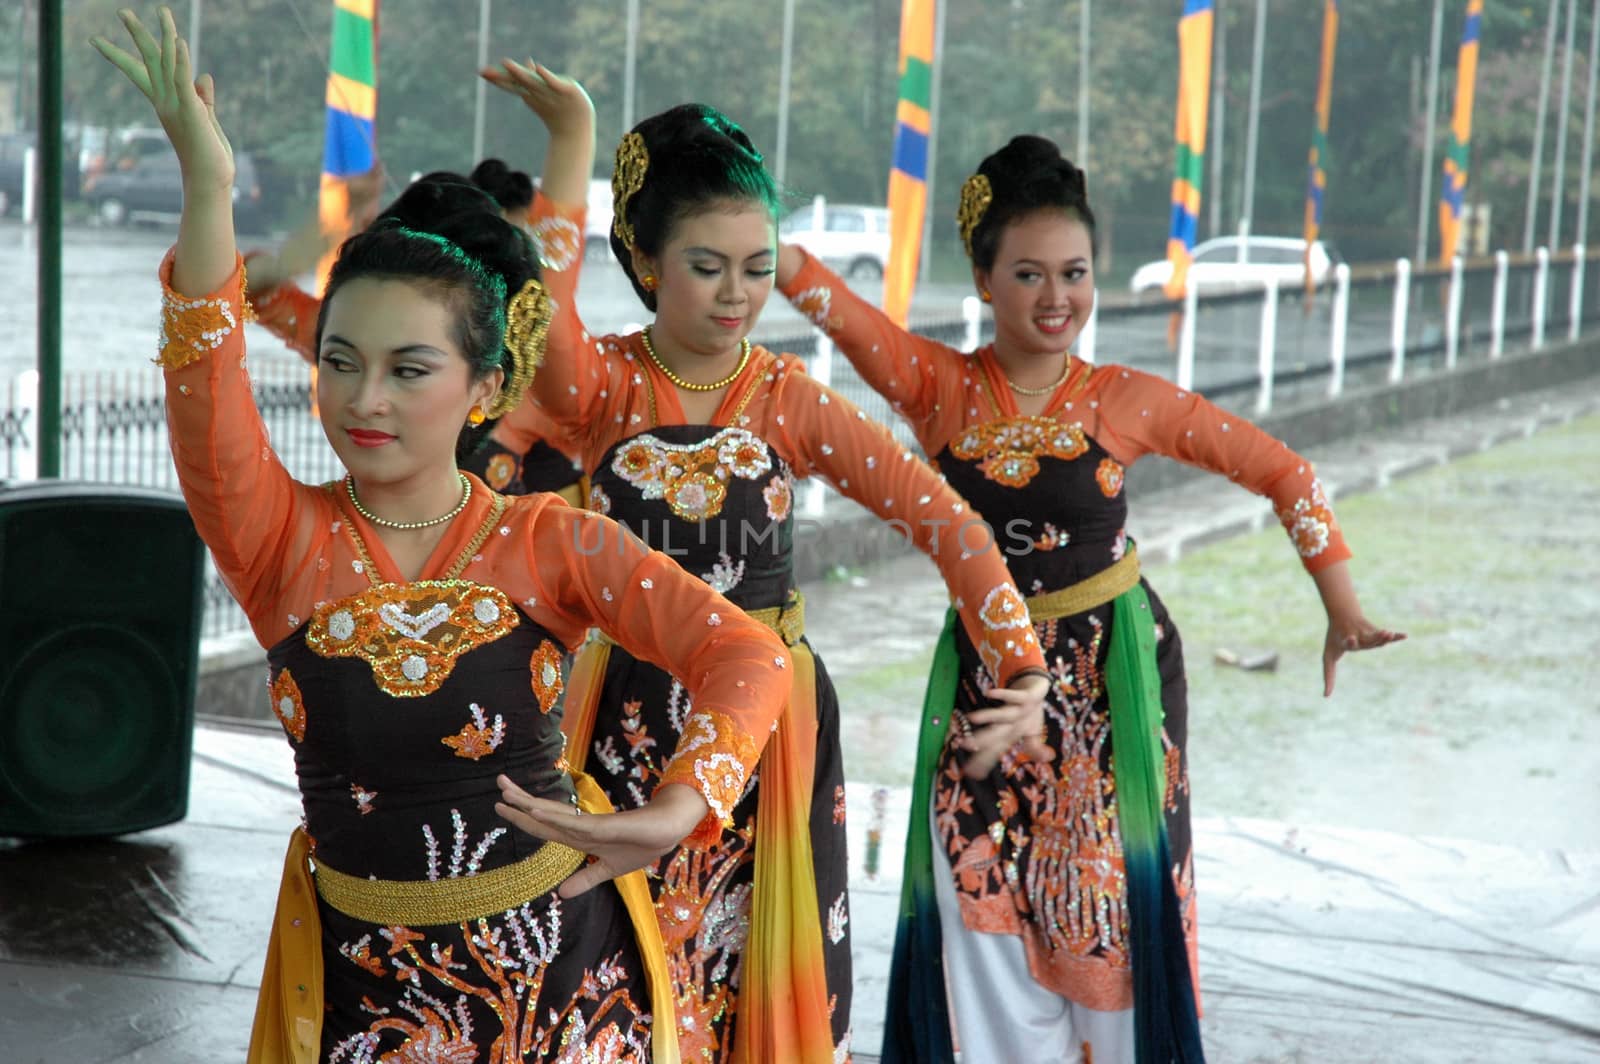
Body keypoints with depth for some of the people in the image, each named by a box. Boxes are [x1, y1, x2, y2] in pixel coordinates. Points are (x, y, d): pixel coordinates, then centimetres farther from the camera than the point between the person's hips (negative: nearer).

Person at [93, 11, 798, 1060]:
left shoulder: (548, 541, -8)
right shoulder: (284, 541, -7)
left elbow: (750, 655, -19)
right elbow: (207, 393, -26)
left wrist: (673, 813, -36)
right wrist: (207, 186, -38)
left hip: (562, 958, 0)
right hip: (366, 976, 1)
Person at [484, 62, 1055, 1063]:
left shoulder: (790, 400, -1)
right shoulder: (602, 386, -4)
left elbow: (941, 514, -7)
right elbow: (541, 319, -28)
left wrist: (1022, 668, -17)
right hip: (629, 719, -1)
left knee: (766, 974, 8)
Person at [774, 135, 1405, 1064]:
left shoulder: (1128, 400, -7)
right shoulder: (938, 386, -7)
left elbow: (1282, 471, -1)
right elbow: (838, 308, -22)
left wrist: (1342, 609, -4)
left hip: (1114, 674, -1)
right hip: (985, 677, 1)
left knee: (1114, 912, 8)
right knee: (988, 918, 5)